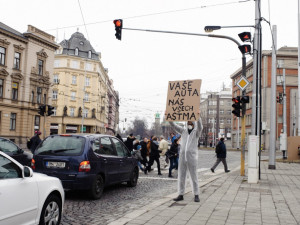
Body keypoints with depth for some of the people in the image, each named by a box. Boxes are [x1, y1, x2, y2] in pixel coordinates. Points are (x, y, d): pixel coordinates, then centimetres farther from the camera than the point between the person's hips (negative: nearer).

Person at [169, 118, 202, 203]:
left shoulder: (196, 132, 3)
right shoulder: (183, 131, 12)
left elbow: (200, 127, -18)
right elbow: (174, 125, 5)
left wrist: (198, 117, -33)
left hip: (192, 157, -3)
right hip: (182, 157, 3)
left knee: (194, 177, 2)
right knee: (181, 176, 5)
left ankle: (196, 195, 10)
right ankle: (180, 195, 12)